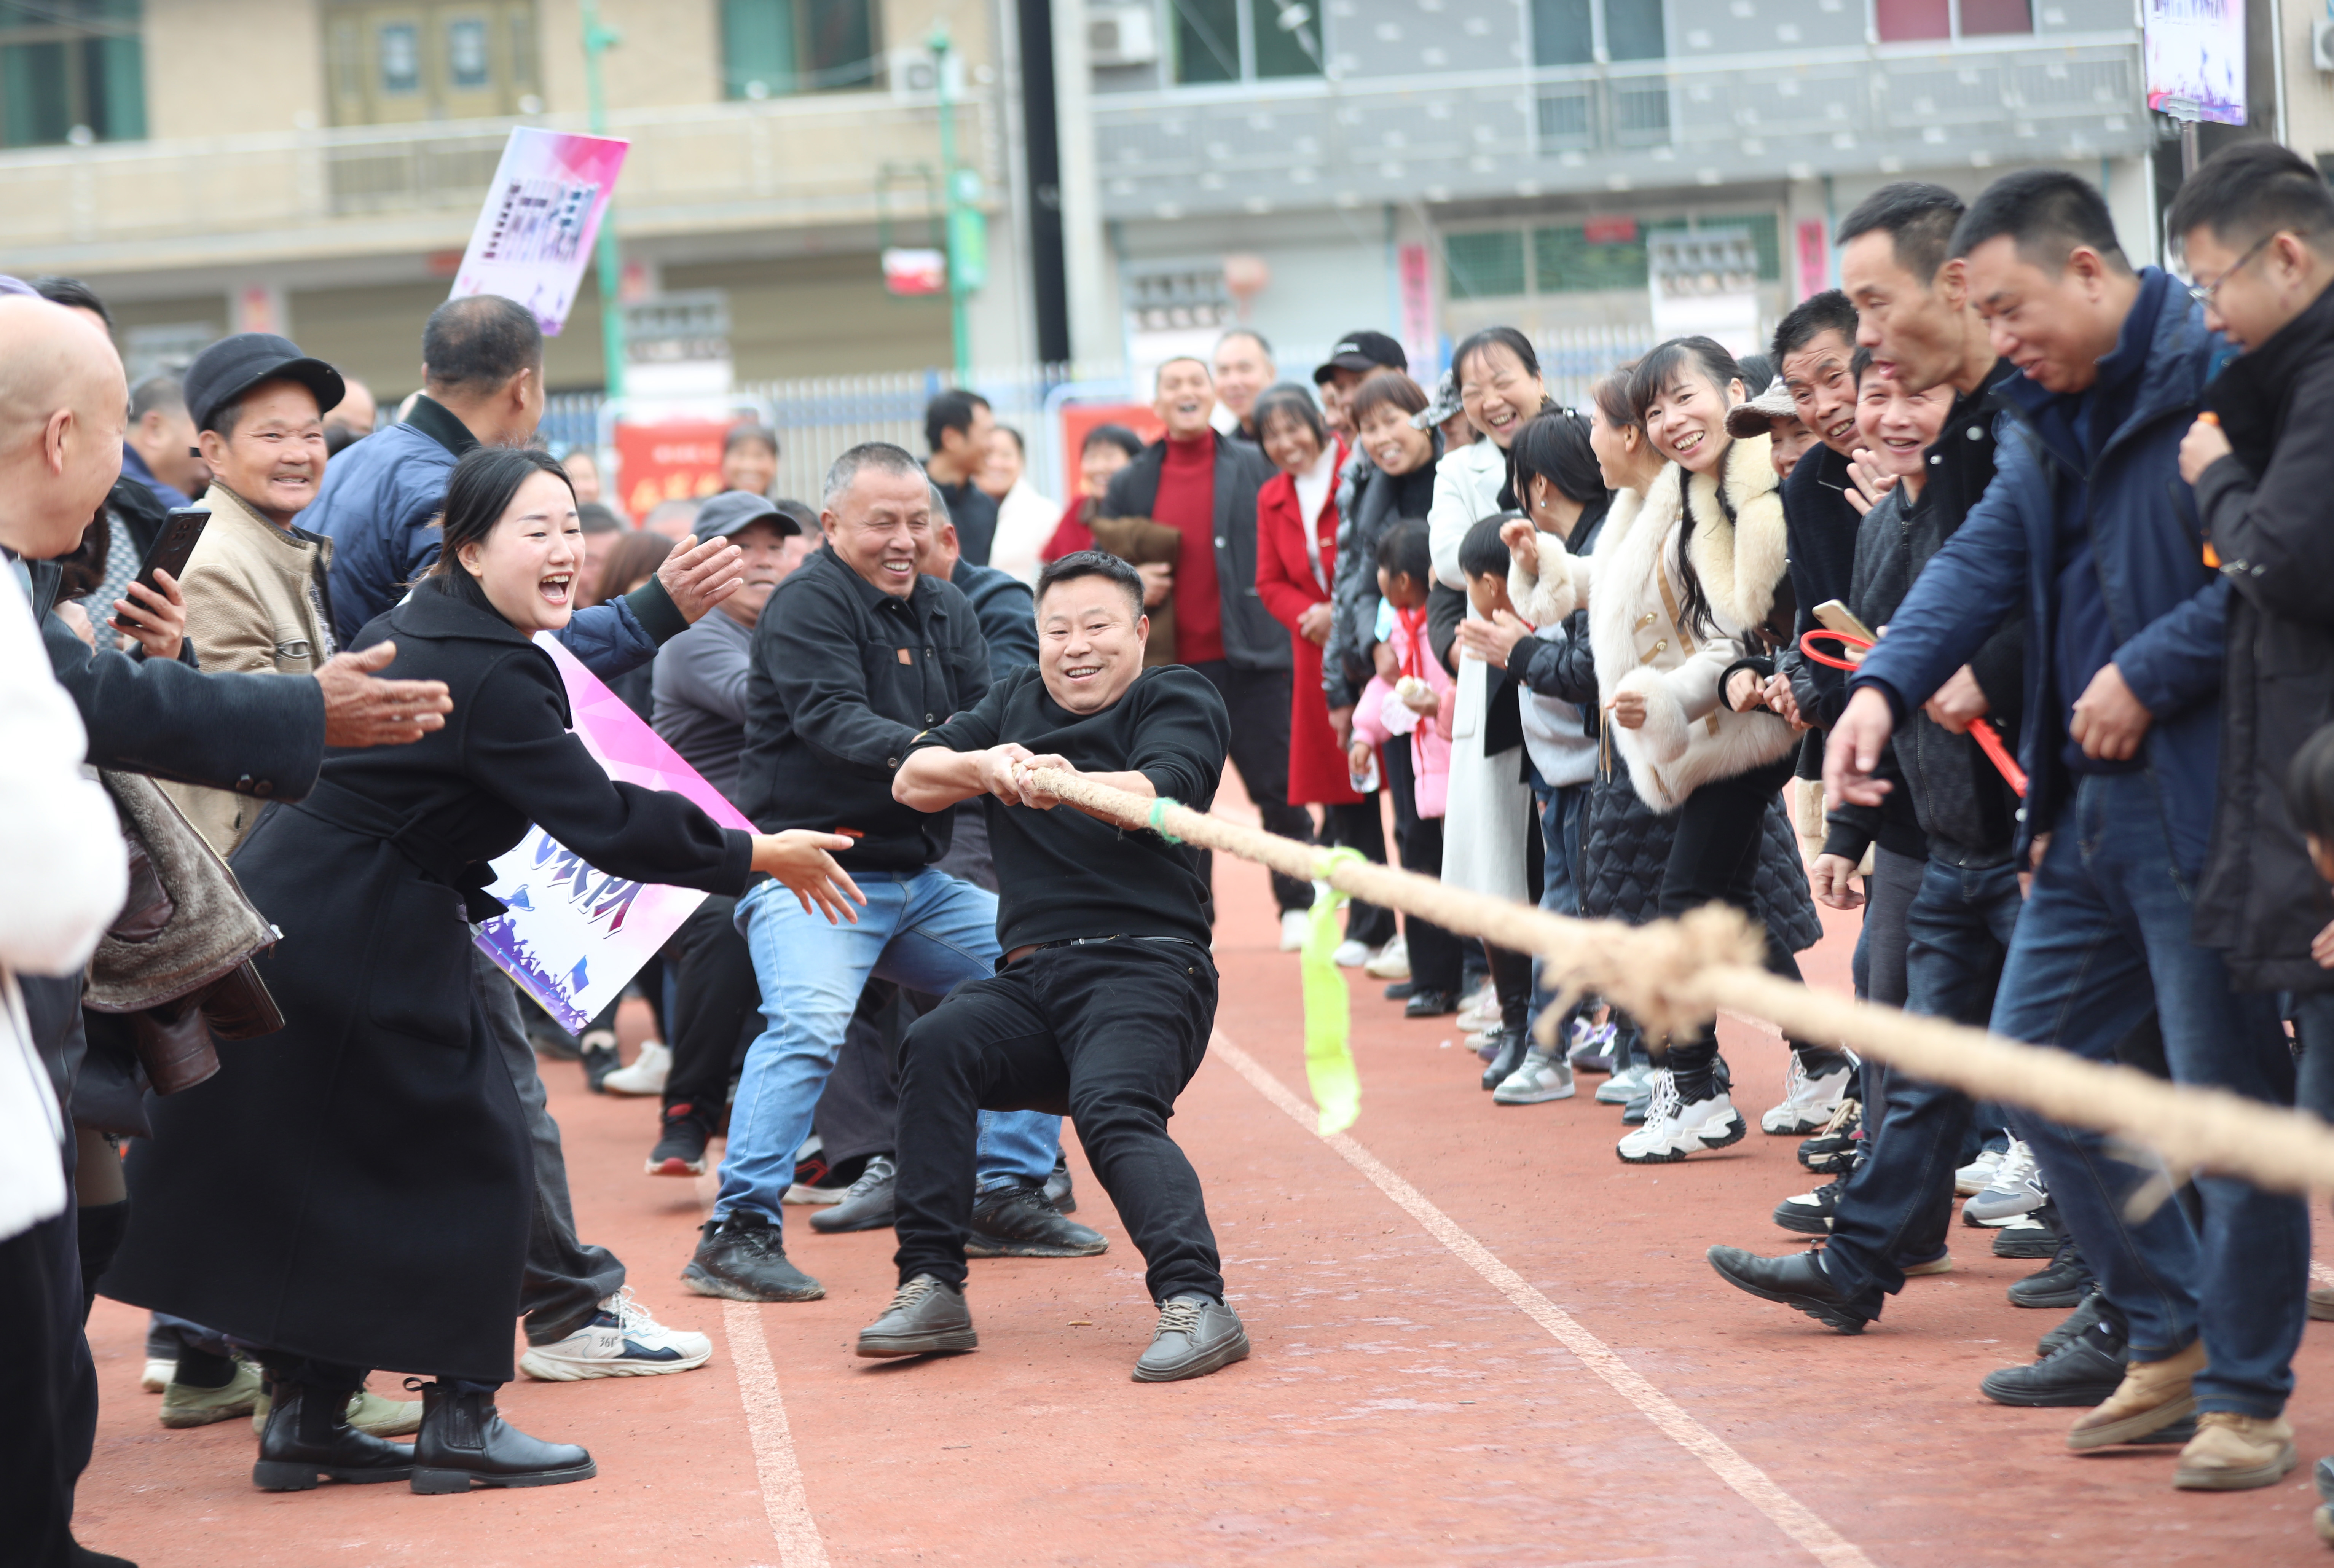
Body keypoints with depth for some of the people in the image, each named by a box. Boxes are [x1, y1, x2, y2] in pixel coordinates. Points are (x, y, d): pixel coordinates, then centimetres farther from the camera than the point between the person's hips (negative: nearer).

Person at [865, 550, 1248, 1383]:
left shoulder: (1180, 700, 4)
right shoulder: (1019, 699, 21)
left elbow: (1156, 795, -18)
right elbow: (912, 782, 8)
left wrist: (1070, 783, -39)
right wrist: (981, 767, -14)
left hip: (1144, 970, -5)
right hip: (1030, 980, 5)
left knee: (1114, 1109, -31)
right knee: (937, 1046, -23)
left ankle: (1197, 1303, -40)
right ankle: (932, 1291, -22)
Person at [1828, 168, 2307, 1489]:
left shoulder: (2220, 380, -14)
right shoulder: (2057, 417, 15)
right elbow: (1984, 562, 9)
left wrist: (2150, 674, -19)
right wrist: (1886, 683, -6)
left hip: (2207, 799, -9)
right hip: (2091, 803, 10)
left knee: (2229, 1102, -2)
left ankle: (2248, 1401, 9)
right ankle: (2174, 1339, 23)